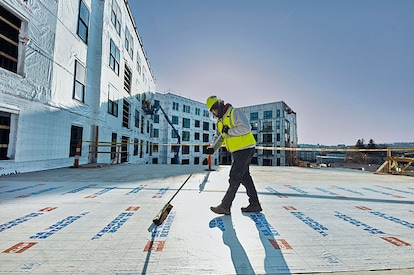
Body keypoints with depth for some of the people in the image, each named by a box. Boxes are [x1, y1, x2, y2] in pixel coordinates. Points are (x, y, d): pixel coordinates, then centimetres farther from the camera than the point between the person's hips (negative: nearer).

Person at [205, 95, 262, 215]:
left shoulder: (235, 113, -12)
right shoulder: (220, 121, 15)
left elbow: (246, 128, -25)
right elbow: (219, 138, 11)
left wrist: (229, 131, -21)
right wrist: (213, 148, -6)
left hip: (245, 149, -9)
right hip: (236, 152, 9)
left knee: (234, 178, -4)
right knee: (244, 177, 13)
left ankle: (225, 206, 7)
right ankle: (255, 205, 25)